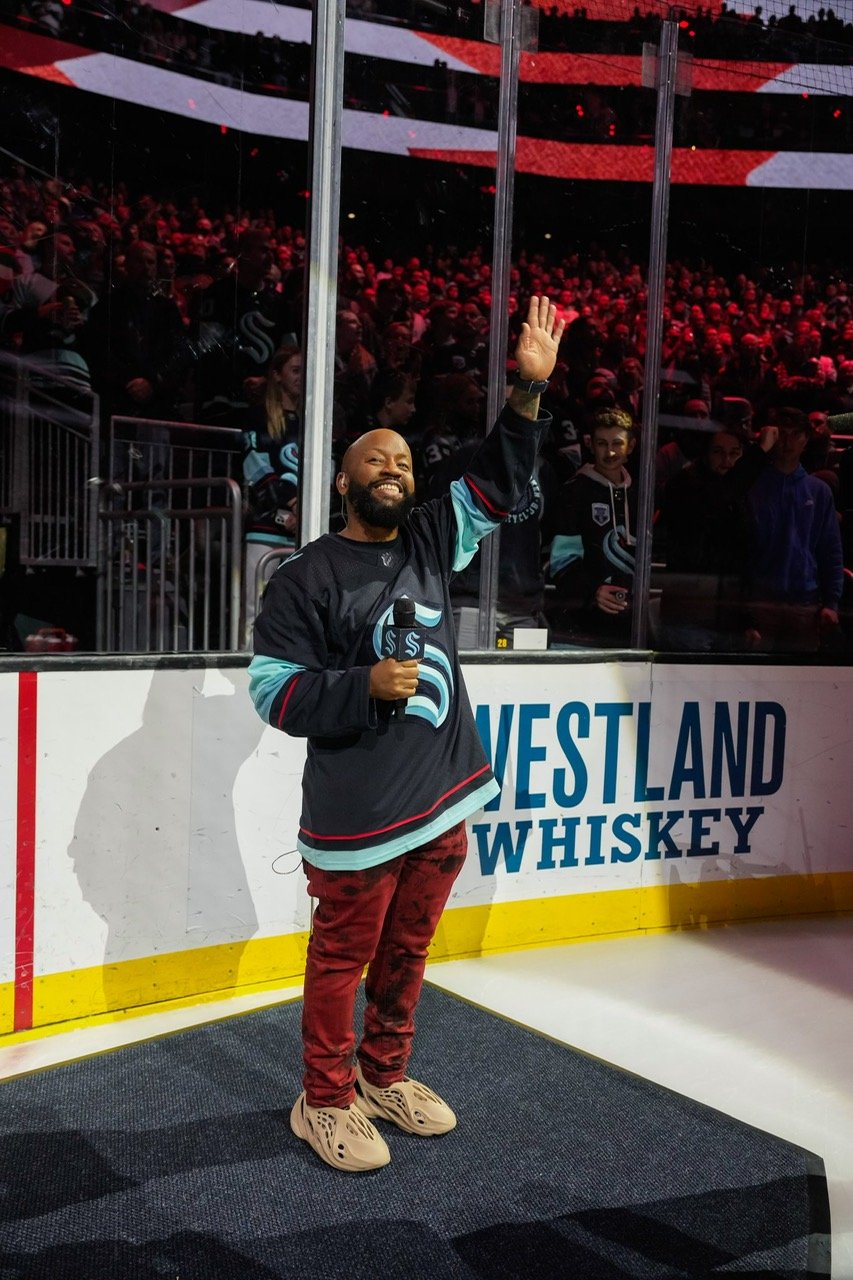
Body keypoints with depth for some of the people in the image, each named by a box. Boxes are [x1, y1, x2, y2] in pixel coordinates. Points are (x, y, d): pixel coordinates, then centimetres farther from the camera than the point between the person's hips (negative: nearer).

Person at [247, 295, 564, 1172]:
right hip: (358, 814, -6)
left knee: (406, 950, 18)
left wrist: (528, 390, -5)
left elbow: (495, 482, 6)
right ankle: (325, 1101, 23)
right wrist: (366, 688, -20)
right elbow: (274, 688, -9)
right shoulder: (308, 576, -7)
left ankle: (384, 1075, 36)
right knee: (344, 956, 6)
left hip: (443, 802, 6)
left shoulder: (431, 542, 9)